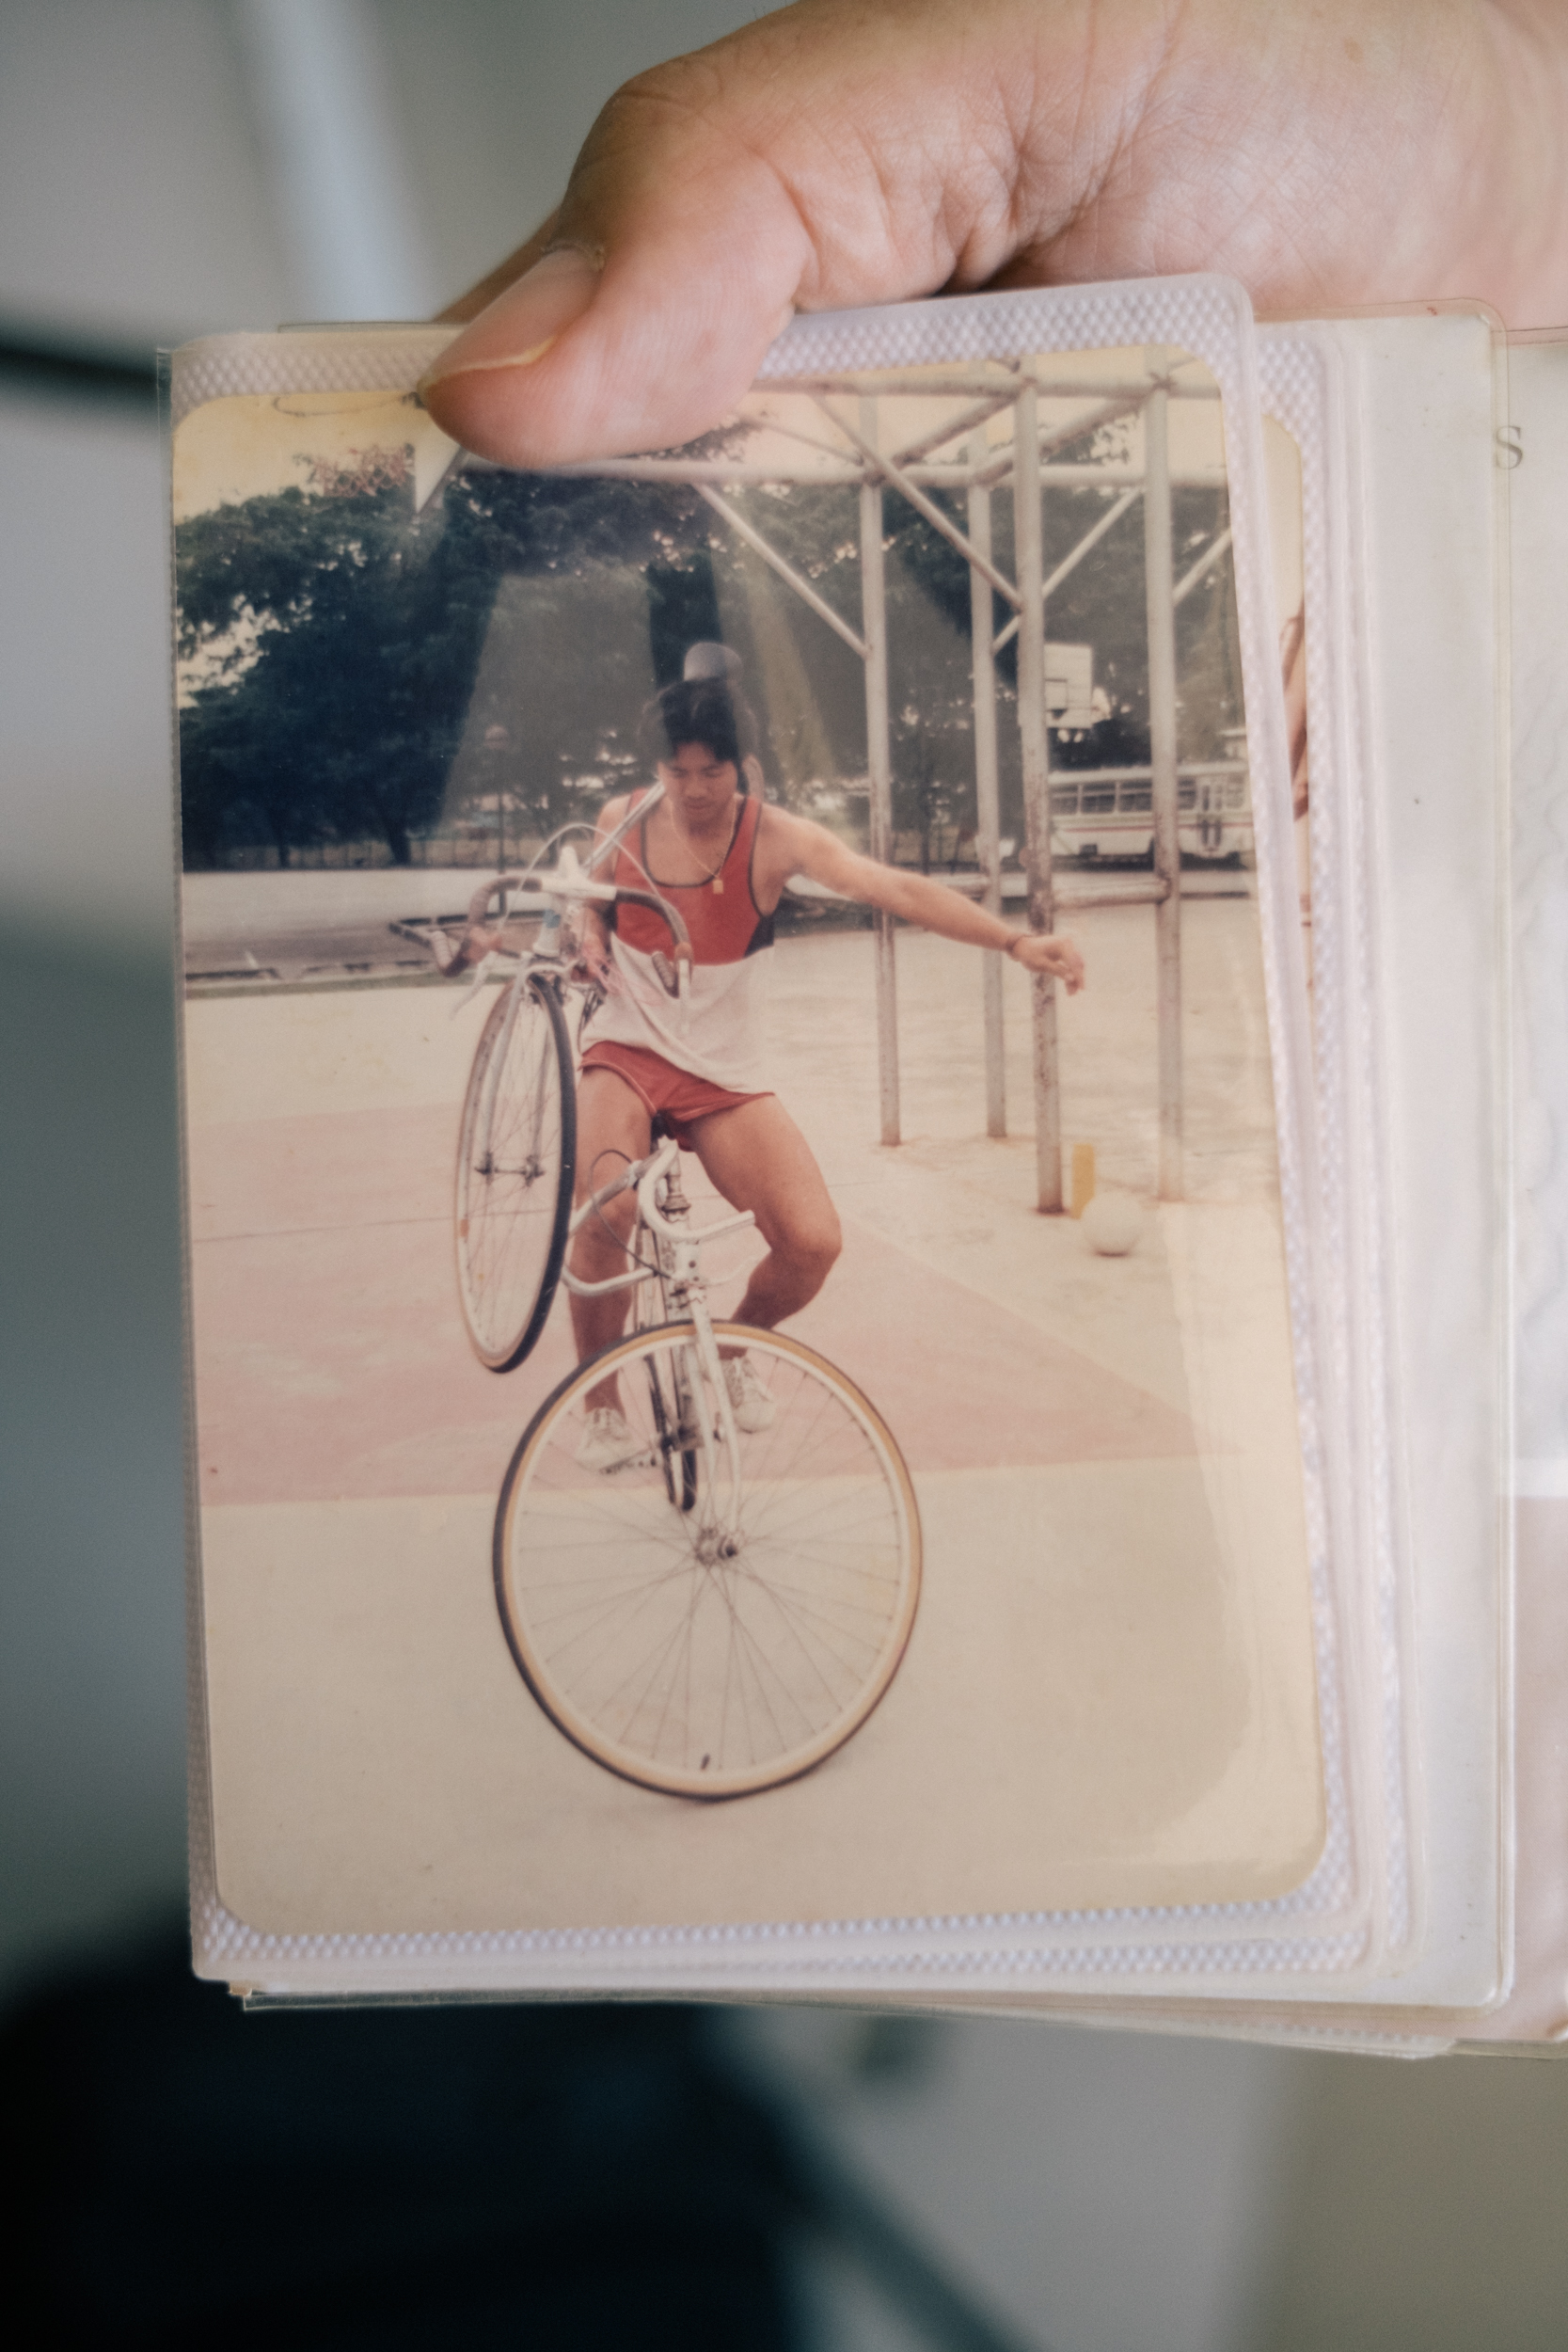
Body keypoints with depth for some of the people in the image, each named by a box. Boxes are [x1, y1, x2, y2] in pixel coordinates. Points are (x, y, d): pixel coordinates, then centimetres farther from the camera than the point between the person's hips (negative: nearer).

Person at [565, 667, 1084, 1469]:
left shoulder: (774, 837, -9)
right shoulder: (621, 822, 0)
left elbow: (892, 887, -21)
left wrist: (1013, 939, -33)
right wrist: (587, 932, -3)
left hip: (726, 1073, 0)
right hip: (629, 1050, 0)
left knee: (812, 1242, -18)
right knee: (604, 1212, -29)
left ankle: (734, 1347, 18)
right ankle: (600, 1402, -3)